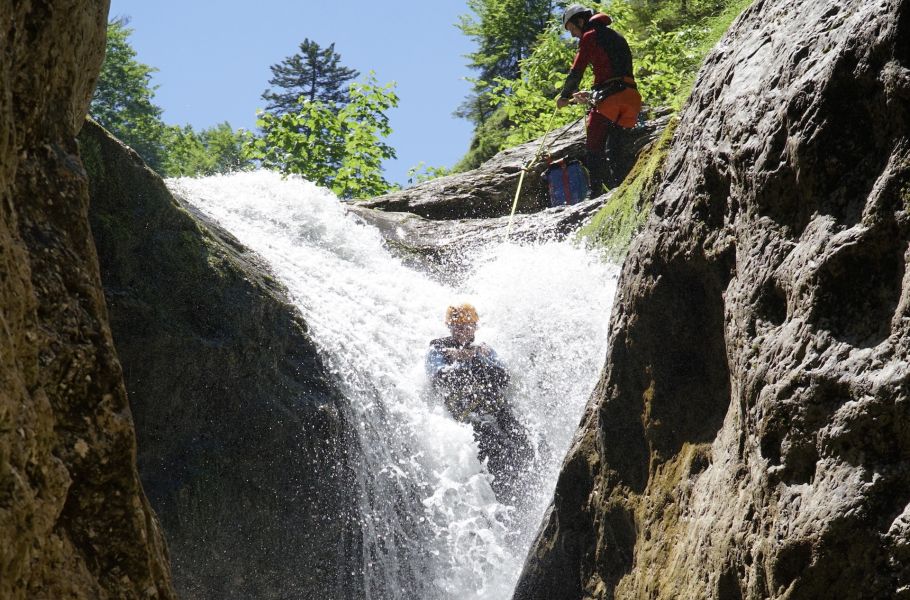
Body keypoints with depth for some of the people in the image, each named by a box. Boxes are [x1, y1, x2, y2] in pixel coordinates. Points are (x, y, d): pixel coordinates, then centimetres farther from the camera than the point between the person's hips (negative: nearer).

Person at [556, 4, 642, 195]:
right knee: (612, 152, 10)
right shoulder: (617, 37, 30)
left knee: (594, 151, -8)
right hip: (632, 97, 8)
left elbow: (576, 71, 2)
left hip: (610, 98, -8)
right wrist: (591, 96, 33)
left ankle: (596, 195, -19)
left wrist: (564, 97, 16)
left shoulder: (590, 36, 5)